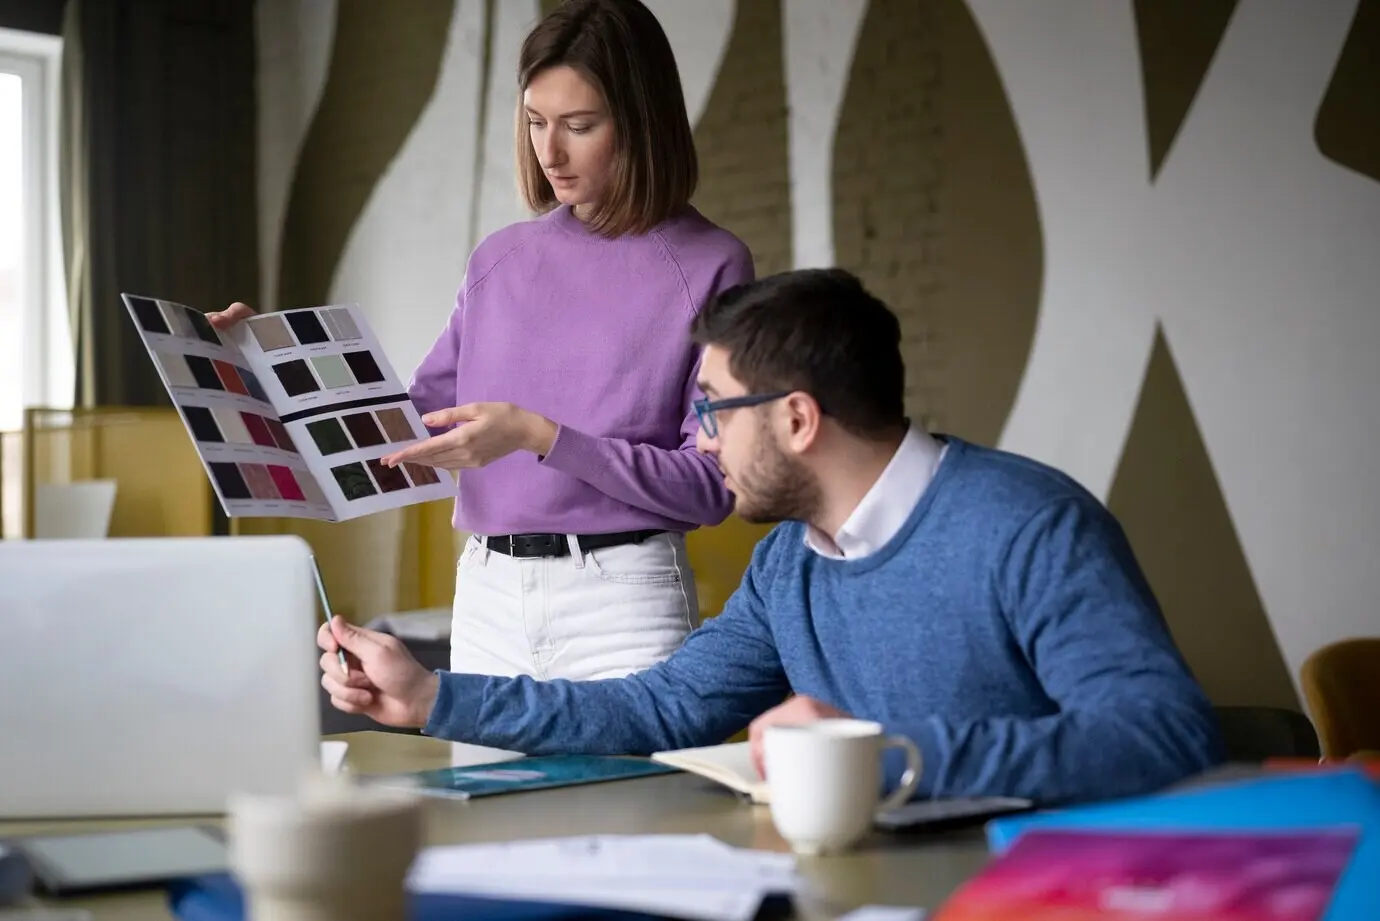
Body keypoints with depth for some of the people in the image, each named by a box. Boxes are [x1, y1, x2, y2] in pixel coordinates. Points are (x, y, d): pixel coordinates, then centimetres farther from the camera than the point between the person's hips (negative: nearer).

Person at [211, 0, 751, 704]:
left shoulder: (708, 266, -5)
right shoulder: (501, 260, 10)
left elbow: (710, 485, -9)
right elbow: (419, 413, 16)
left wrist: (538, 435, -17)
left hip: (623, 598, -4)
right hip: (487, 593, 5)